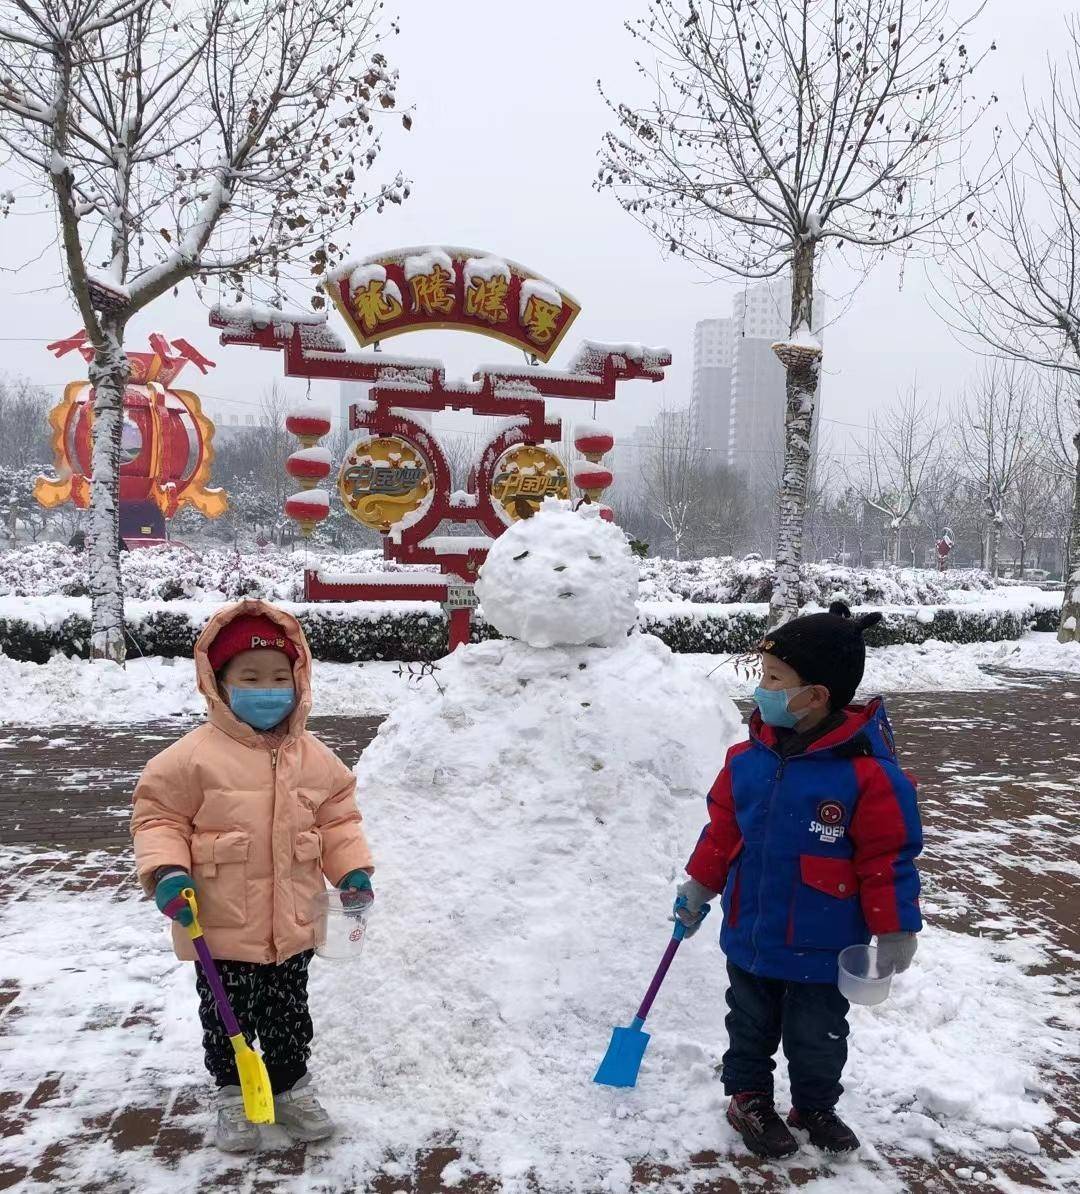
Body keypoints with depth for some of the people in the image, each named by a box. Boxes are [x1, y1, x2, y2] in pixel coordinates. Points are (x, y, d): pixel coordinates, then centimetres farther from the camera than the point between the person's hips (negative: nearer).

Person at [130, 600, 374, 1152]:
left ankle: (290, 1086, 39)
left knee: (288, 1013, 18)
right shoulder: (196, 755, -14)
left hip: (293, 926, 3)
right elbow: (157, 814, -8)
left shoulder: (314, 758, -1)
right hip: (220, 927, -3)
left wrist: (353, 870, -4)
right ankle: (231, 1092, 36)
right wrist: (166, 870, -22)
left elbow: (337, 820, 8)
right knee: (225, 1015, 14)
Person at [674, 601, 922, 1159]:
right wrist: (697, 888, 10)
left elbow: (888, 855, -14)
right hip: (749, 932, 4)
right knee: (750, 1024, 21)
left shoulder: (868, 771, -21)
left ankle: (815, 1106, 42)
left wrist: (894, 932, -10)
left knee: (817, 1036, 17)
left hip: (823, 946, -3)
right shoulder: (749, 756, -7)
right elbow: (723, 827, 5)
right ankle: (748, 1097, 43)